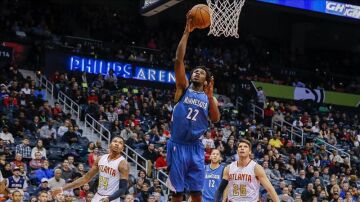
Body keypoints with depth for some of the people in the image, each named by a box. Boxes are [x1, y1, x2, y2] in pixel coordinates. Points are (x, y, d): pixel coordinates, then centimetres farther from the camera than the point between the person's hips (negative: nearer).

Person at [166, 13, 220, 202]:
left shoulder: (209, 97, 12)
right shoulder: (183, 88, 4)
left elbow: (215, 119, -5)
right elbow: (179, 60, -7)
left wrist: (210, 95, -13)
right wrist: (187, 32, -11)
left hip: (196, 147, 2)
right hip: (178, 145, -2)